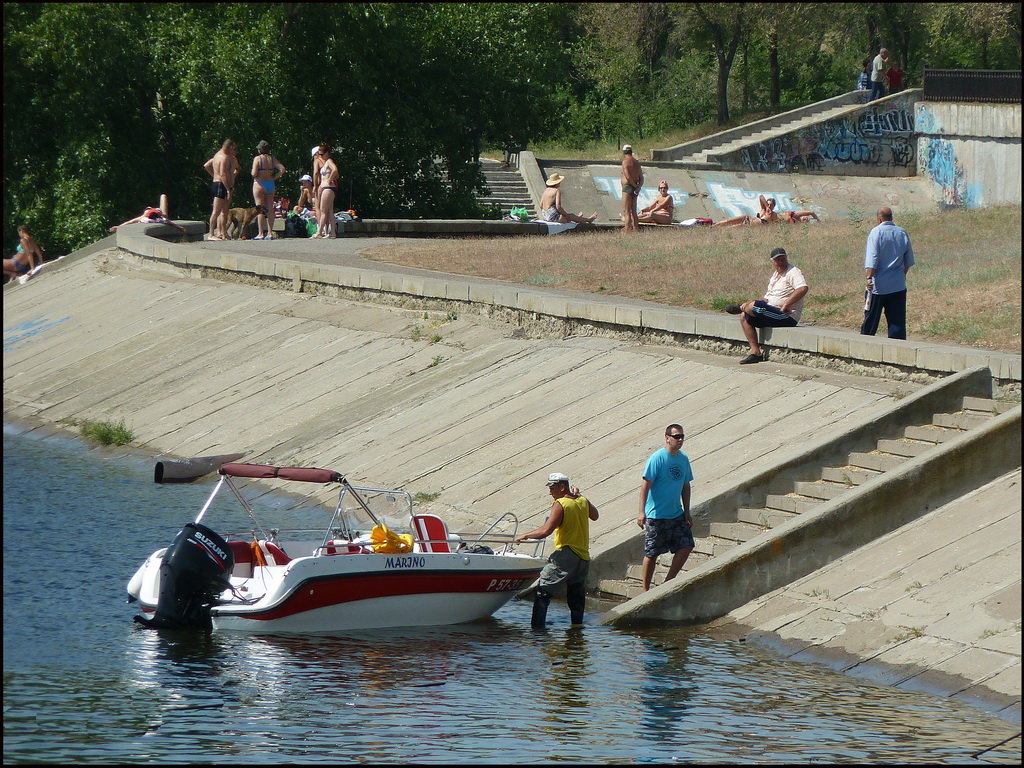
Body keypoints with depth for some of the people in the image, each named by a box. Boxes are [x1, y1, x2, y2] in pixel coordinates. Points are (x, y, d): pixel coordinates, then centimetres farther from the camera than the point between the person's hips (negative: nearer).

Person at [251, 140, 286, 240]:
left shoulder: (257, 158, -9)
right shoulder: (272, 158, 5)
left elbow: (254, 173, -16)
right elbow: (282, 169, -2)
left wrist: (253, 173, 6)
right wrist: (274, 178, 5)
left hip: (259, 184, -5)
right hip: (270, 184, 5)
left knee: (260, 209, -4)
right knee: (270, 209, 7)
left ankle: (261, 234, -7)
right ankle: (270, 233, 7)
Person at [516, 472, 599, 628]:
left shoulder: (560, 504, -10)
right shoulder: (583, 501, 11)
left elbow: (545, 530, -18)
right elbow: (594, 516, 34)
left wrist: (525, 536, -4)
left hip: (566, 555, -7)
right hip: (584, 558, 7)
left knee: (542, 589, -8)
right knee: (576, 599, 14)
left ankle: (537, 626, -17)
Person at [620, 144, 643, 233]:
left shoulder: (625, 161, -10)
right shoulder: (637, 162, 14)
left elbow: (628, 177, -19)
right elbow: (641, 178, 10)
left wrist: (635, 186, -8)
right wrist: (638, 187, -3)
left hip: (627, 187, -8)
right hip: (635, 189, 8)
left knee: (626, 212, -8)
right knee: (633, 212, 13)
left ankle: (627, 229, -13)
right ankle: (635, 228, 13)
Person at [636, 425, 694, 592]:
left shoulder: (684, 459, 7)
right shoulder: (657, 458, -13)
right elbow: (645, 484, -16)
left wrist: (687, 512, 16)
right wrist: (641, 512, -22)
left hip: (677, 515, 6)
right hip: (656, 515, -6)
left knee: (686, 546, 1)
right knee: (652, 554, 0)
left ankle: (669, 581, 15)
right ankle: (646, 590, 11)